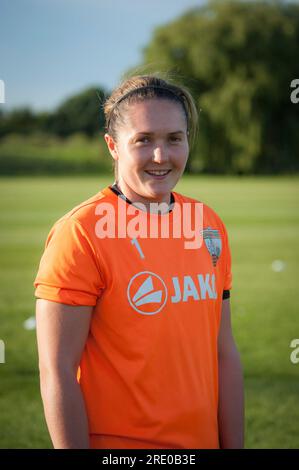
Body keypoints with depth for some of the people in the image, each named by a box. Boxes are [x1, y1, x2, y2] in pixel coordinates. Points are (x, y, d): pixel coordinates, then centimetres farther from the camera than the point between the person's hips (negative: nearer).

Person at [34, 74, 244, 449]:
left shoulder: (209, 226, 4)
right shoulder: (79, 233, -14)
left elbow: (225, 354, 7)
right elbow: (56, 372, -16)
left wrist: (233, 446, 4)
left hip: (202, 440, 6)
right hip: (116, 443, -5)